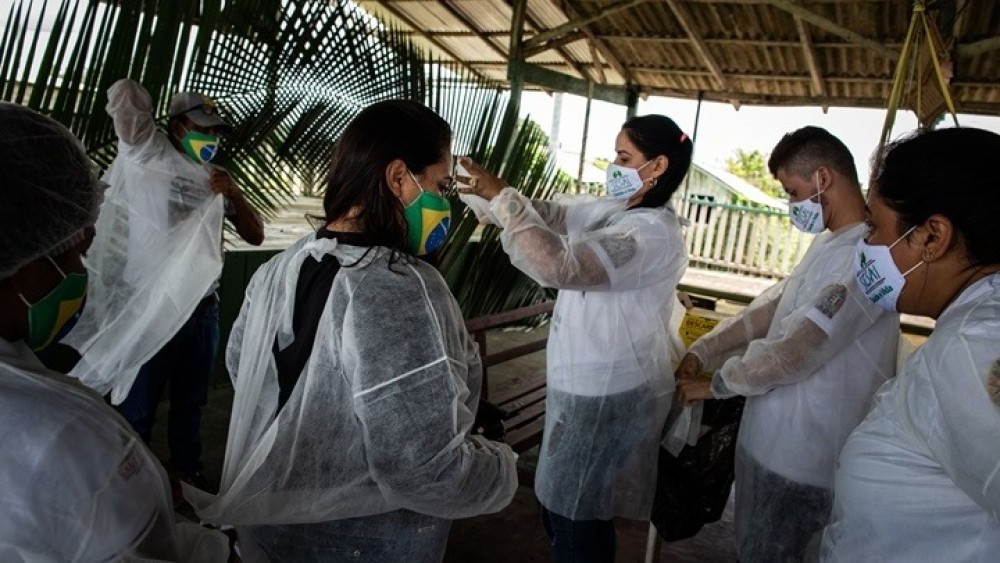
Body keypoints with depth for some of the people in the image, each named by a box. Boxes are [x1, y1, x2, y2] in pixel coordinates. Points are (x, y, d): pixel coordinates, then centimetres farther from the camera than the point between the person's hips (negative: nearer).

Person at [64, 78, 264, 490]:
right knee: (138, 408, 8)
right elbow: (123, 92, -20)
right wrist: (131, 100, 0)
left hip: (203, 307, 5)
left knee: (191, 401, 17)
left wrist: (233, 193, -9)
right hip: (150, 307, -5)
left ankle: (187, 473, 33)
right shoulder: (149, 155, -4)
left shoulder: (213, 178, 12)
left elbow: (255, 236, 5)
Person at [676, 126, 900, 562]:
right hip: (771, 436, 9)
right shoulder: (829, 243, 10)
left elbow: (796, 350, -26)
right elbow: (772, 306, 12)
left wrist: (717, 384, -12)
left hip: (801, 457, -9)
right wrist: (703, 351, 2)